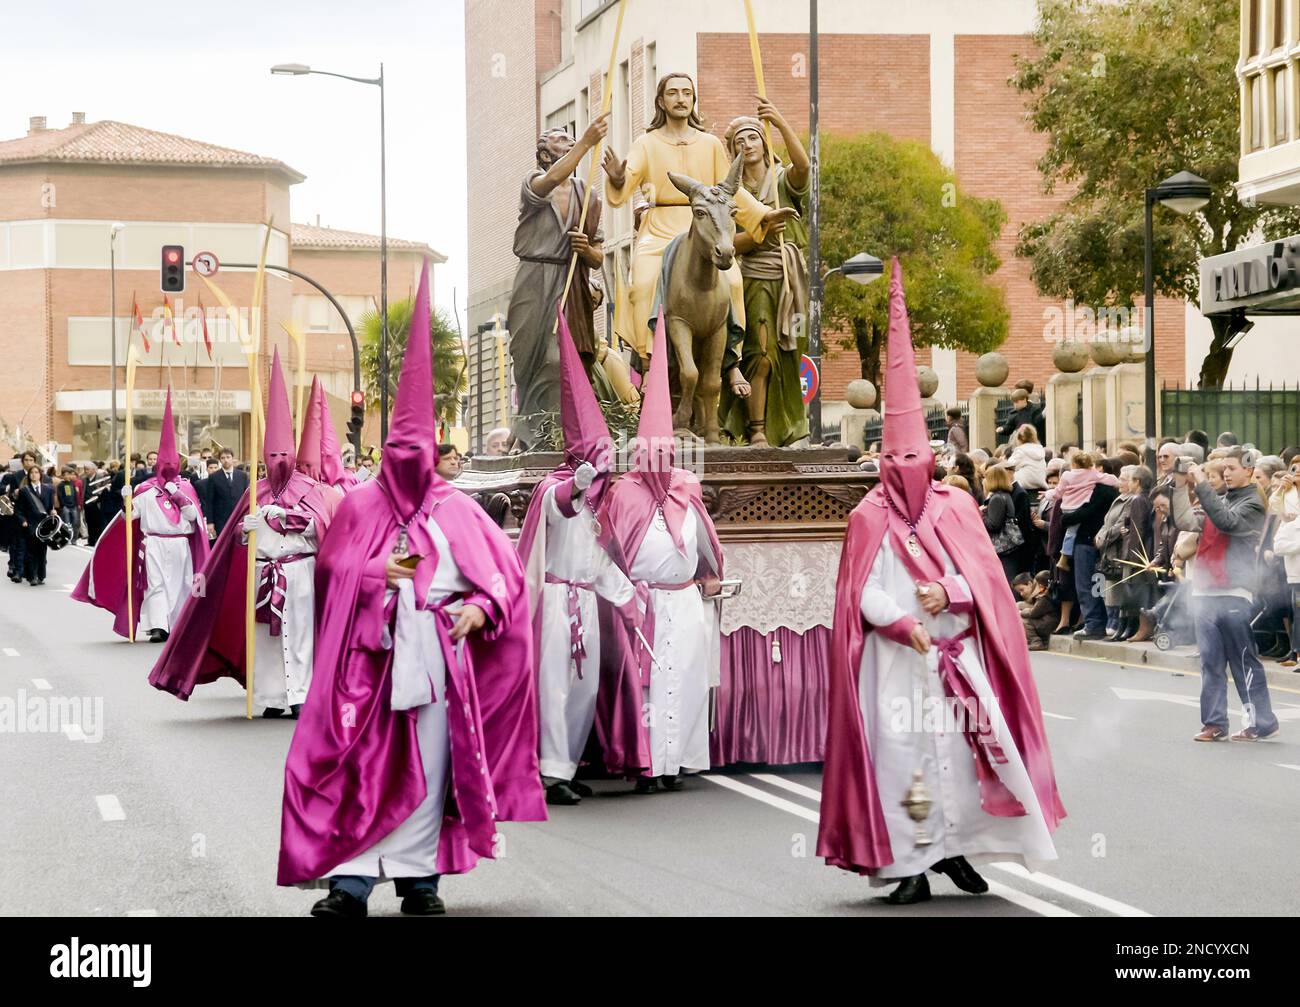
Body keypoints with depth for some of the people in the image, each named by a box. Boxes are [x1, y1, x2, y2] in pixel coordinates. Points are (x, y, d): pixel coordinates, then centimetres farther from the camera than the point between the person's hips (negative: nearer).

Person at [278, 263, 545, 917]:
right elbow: (330, 568, 7)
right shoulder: (359, 505, 9)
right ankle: (351, 882, -10)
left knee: (430, 765, 1)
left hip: (440, 655, 1)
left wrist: (478, 607, -12)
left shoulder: (458, 511, 9)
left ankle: (418, 876, 7)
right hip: (373, 653, -1)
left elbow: (502, 572, 6)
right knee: (364, 761, -7)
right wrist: (379, 574, -9)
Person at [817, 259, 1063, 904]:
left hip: (956, 653, 2)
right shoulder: (869, 517, 2)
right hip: (894, 657, -2)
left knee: (964, 746, -2)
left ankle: (955, 847, 9)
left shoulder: (956, 508, 9)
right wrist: (904, 625, -17)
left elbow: (986, 575, 5)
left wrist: (950, 592, -13)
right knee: (897, 750, -6)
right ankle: (906, 863, -5)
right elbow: (863, 592, -4)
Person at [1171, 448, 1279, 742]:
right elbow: (1186, 522, 9)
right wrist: (1181, 486, 0)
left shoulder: (1253, 504, -1)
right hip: (1204, 592, 6)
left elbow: (1227, 522, -18)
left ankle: (1261, 721, 3)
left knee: (1244, 661, -3)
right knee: (1211, 662, 5)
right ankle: (1214, 722, 8)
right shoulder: (1217, 501, 19)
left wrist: (1202, 484, -16)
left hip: (1235, 594, -6)